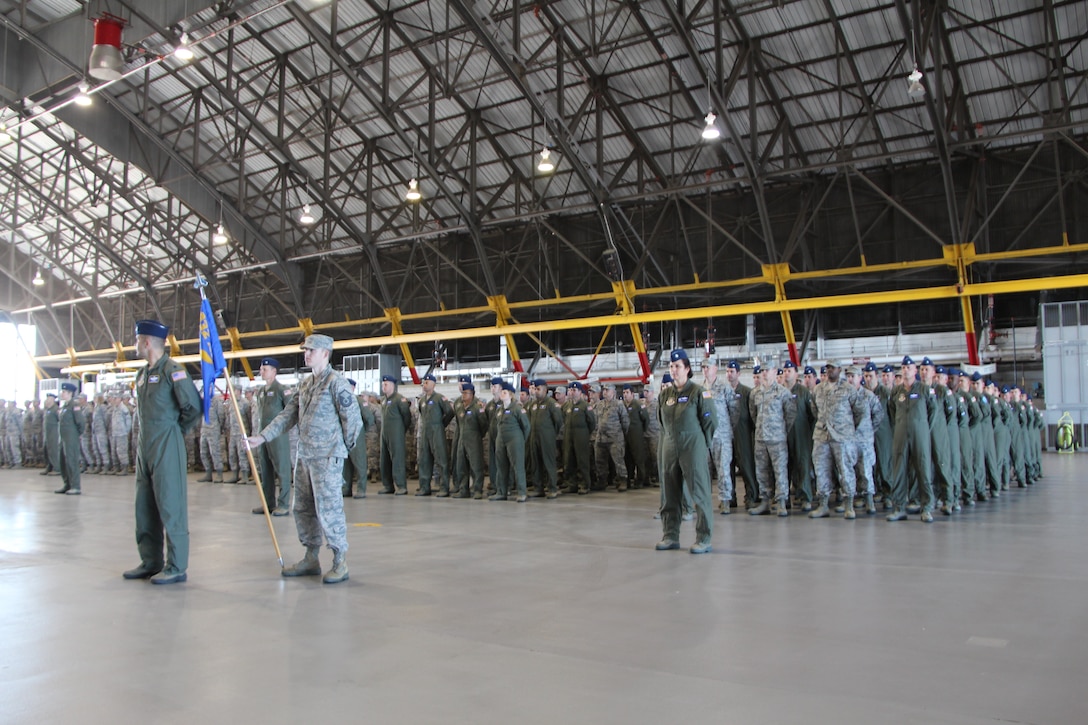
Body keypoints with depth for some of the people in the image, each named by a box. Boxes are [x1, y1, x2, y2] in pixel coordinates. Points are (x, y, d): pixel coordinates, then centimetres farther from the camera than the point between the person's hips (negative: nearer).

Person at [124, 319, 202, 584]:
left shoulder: (172, 371, -11)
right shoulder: (142, 374, 15)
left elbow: (194, 407, -15)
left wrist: (174, 429, -2)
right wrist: (141, 441, 14)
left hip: (166, 447, -9)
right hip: (144, 446, 9)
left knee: (170, 506, -5)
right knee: (144, 507, 13)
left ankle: (177, 567, 0)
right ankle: (150, 562, 22)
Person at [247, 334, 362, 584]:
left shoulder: (336, 382, -11)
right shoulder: (305, 384, 15)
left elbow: (353, 418, -12)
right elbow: (288, 415, 13)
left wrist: (344, 446, -1)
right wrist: (262, 436, 4)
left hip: (327, 457, -9)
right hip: (305, 455, 9)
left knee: (328, 509, -7)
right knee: (303, 508, 13)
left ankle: (340, 562, 4)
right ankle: (311, 559, 25)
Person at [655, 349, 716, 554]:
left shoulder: (698, 392, -6)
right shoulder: (665, 394, 9)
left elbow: (710, 421, -4)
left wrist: (702, 445, 0)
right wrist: (670, 439, 13)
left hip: (693, 448, -6)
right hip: (669, 448, 6)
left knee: (699, 493, -3)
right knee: (669, 495, 10)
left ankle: (703, 539, 2)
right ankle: (670, 536, 20)